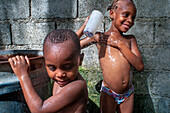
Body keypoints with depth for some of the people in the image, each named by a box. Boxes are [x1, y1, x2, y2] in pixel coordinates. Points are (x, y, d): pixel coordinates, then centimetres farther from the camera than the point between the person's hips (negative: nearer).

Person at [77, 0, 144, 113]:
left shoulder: (130, 39, 3)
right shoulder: (99, 37, -3)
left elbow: (140, 66, -7)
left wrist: (120, 44, -13)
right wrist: (85, 26, -12)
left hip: (128, 94, 3)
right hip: (108, 93, -3)